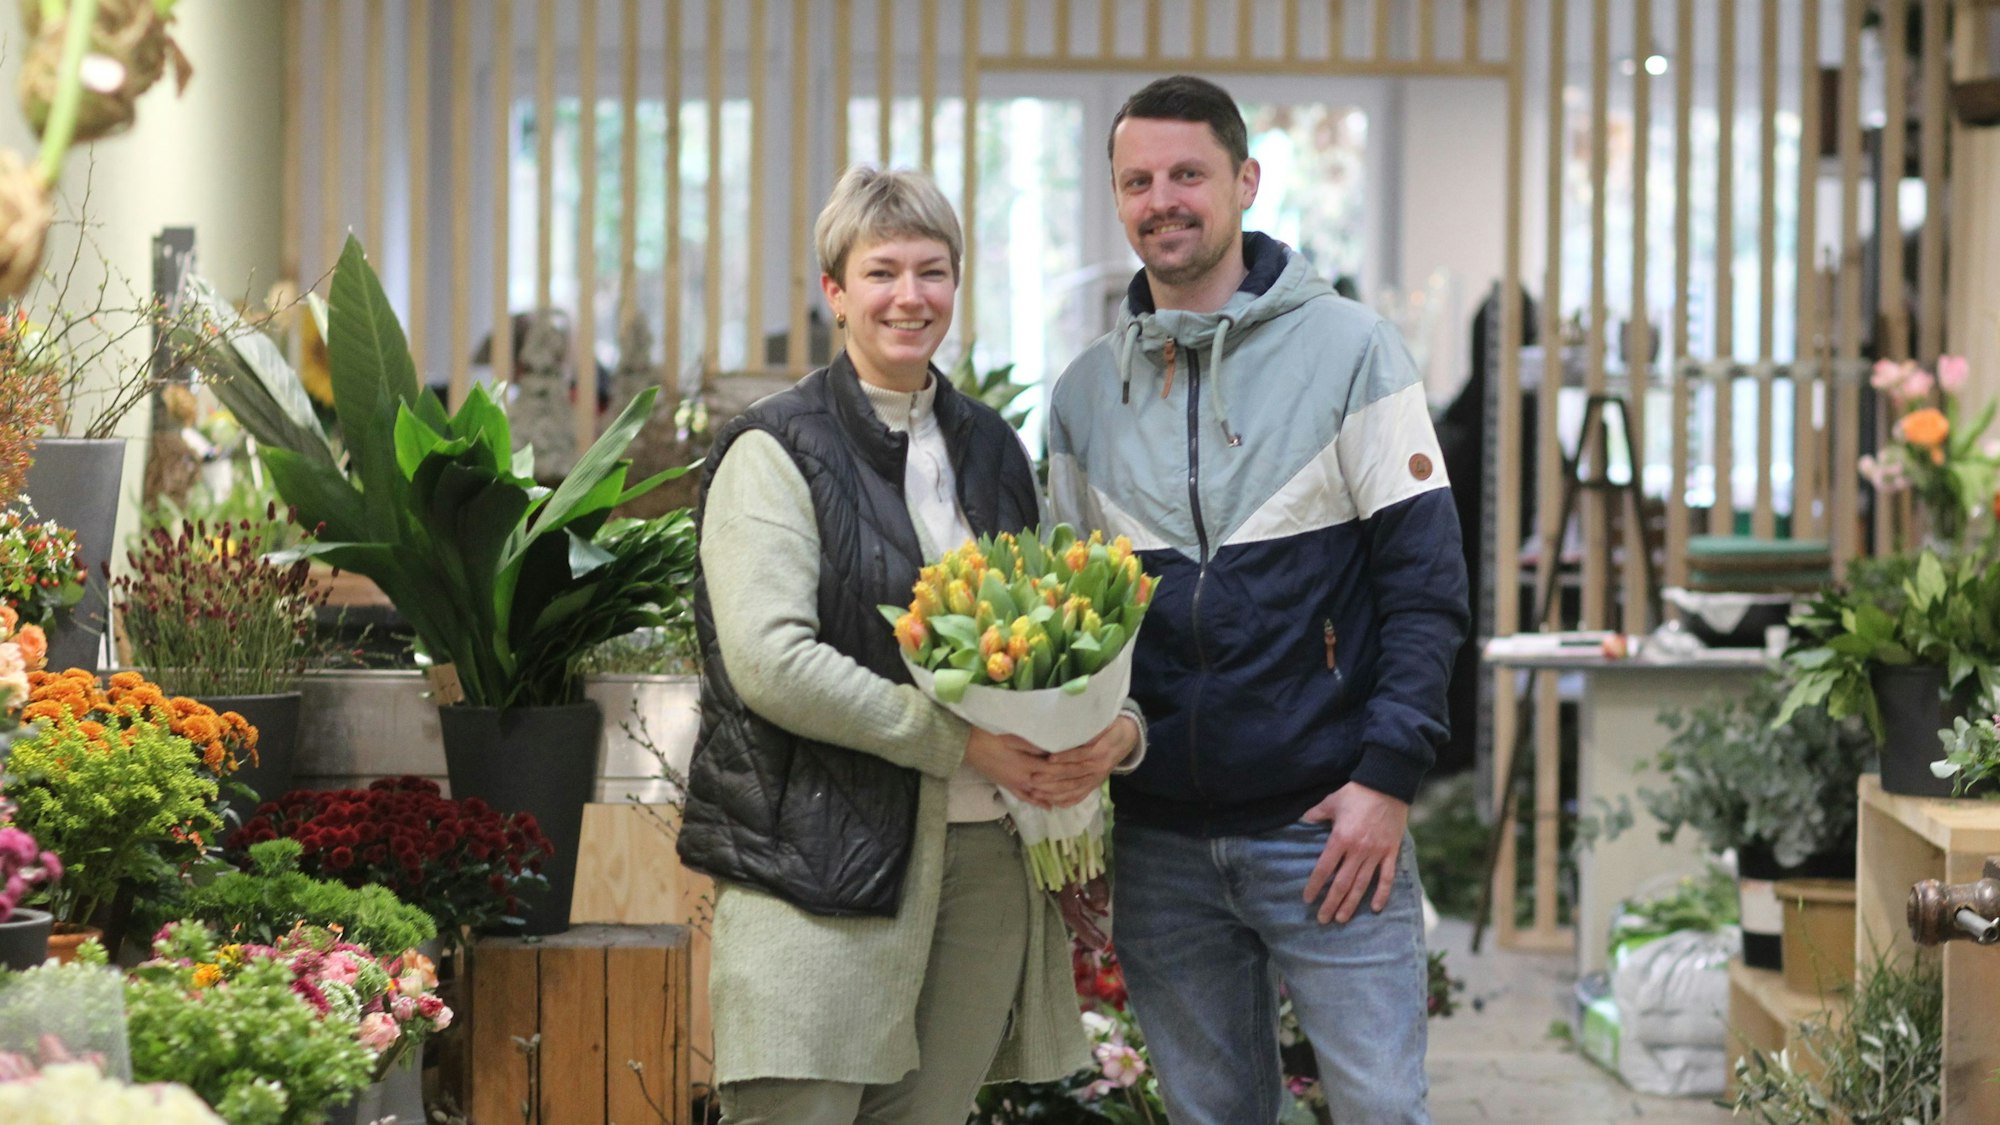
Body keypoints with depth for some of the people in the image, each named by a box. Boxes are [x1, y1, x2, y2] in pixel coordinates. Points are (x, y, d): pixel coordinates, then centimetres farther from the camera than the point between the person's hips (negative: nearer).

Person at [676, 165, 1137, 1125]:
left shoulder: (990, 447, 17)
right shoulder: (777, 452, -2)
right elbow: (769, 660, -14)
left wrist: (1116, 727, -3)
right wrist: (960, 740, -17)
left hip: (984, 855, 6)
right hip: (821, 858, -6)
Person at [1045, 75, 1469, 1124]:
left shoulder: (1347, 349, -2)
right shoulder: (1086, 391, 10)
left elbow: (1424, 581, -5)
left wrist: (1388, 775, -13)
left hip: (1324, 824, -4)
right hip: (1158, 841, 4)